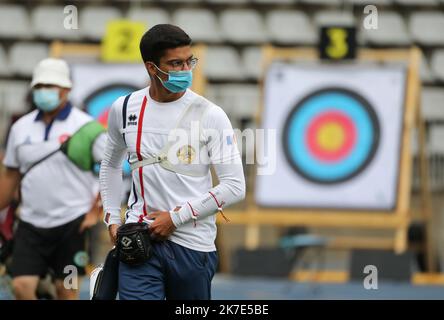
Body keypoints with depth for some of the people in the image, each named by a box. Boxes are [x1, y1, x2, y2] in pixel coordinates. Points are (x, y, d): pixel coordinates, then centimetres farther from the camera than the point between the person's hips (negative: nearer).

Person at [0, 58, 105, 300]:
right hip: (31, 223, 4)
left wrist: (96, 211, -11)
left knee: (67, 290, 2)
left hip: (72, 223, -4)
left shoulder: (84, 126, -6)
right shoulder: (21, 128, 8)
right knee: (22, 286, -6)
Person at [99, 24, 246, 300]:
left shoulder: (210, 115, -5)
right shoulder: (125, 109, 5)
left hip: (193, 244, -1)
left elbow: (235, 187, -7)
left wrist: (176, 217, -9)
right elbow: (111, 165, 24)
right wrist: (112, 220, 14)